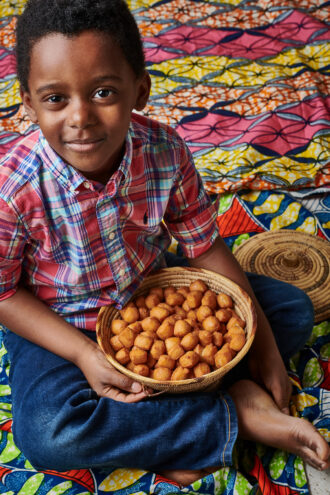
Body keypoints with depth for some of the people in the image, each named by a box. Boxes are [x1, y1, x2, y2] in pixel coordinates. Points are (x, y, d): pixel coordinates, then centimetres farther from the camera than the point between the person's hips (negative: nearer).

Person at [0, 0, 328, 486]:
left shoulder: (166, 152, -19)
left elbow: (205, 247, -8)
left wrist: (263, 350, -11)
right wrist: (83, 354, -26)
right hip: (61, 325, -2)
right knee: (45, 432, -33)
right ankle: (236, 417, -20)